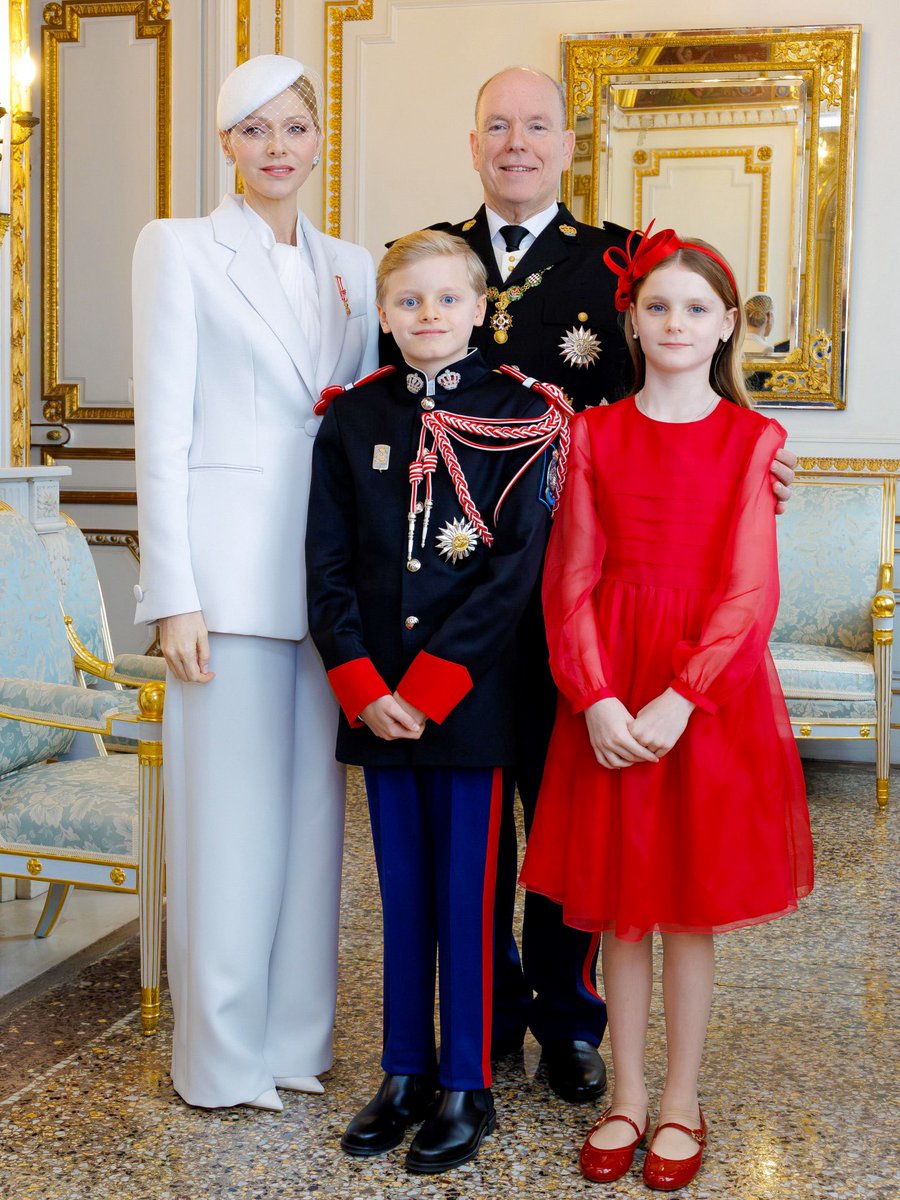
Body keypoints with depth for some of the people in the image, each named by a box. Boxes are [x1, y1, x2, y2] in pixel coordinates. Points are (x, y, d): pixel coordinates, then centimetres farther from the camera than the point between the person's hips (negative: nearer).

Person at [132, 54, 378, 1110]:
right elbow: (161, 430, -5)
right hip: (231, 568, -5)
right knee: (229, 807, 0)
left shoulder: (348, 268, 15)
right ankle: (224, 1058, 14)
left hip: (329, 567, 5)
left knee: (312, 803, 9)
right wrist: (174, 594, -12)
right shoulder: (181, 249, 2)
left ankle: (296, 1039, 22)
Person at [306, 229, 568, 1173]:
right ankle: (405, 1074, 26)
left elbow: (517, 568, -10)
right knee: (402, 890, 13)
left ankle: (465, 1088, 18)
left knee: (466, 891, 4)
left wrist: (427, 689, -15)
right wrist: (364, 689, -8)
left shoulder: (521, 419, -3)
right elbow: (328, 566, 4)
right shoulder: (351, 420, 7)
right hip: (375, 698, 3)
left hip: (471, 697, -3)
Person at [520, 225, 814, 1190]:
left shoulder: (752, 439, 0)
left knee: (691, 903, 7)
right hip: (608, 690, 2)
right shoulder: (594, 433, 5)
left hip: (711, 690, -1)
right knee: (618, 902, 9)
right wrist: (595, 698, -12)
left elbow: (749, 590, -7)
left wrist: (678, 697, -17)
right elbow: (571, 581, 0)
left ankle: (681, 1103, 23)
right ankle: (626, 1097, 24)